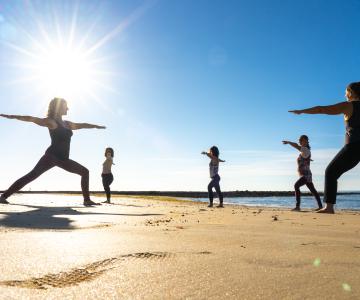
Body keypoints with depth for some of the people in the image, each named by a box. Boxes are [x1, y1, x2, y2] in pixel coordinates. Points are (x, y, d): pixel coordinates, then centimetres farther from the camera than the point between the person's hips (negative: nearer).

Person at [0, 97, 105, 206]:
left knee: (85, 172, 6)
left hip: (63, 159, 8)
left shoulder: (67, 124, 21)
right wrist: (12, 116, -14)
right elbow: (31, 119, -7)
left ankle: (87, 200, 4)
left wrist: (96, 126, 44)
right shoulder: (50, 121, -1)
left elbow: (82, 125, 33)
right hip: (52, 156, -8)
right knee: (32, 175, -16)